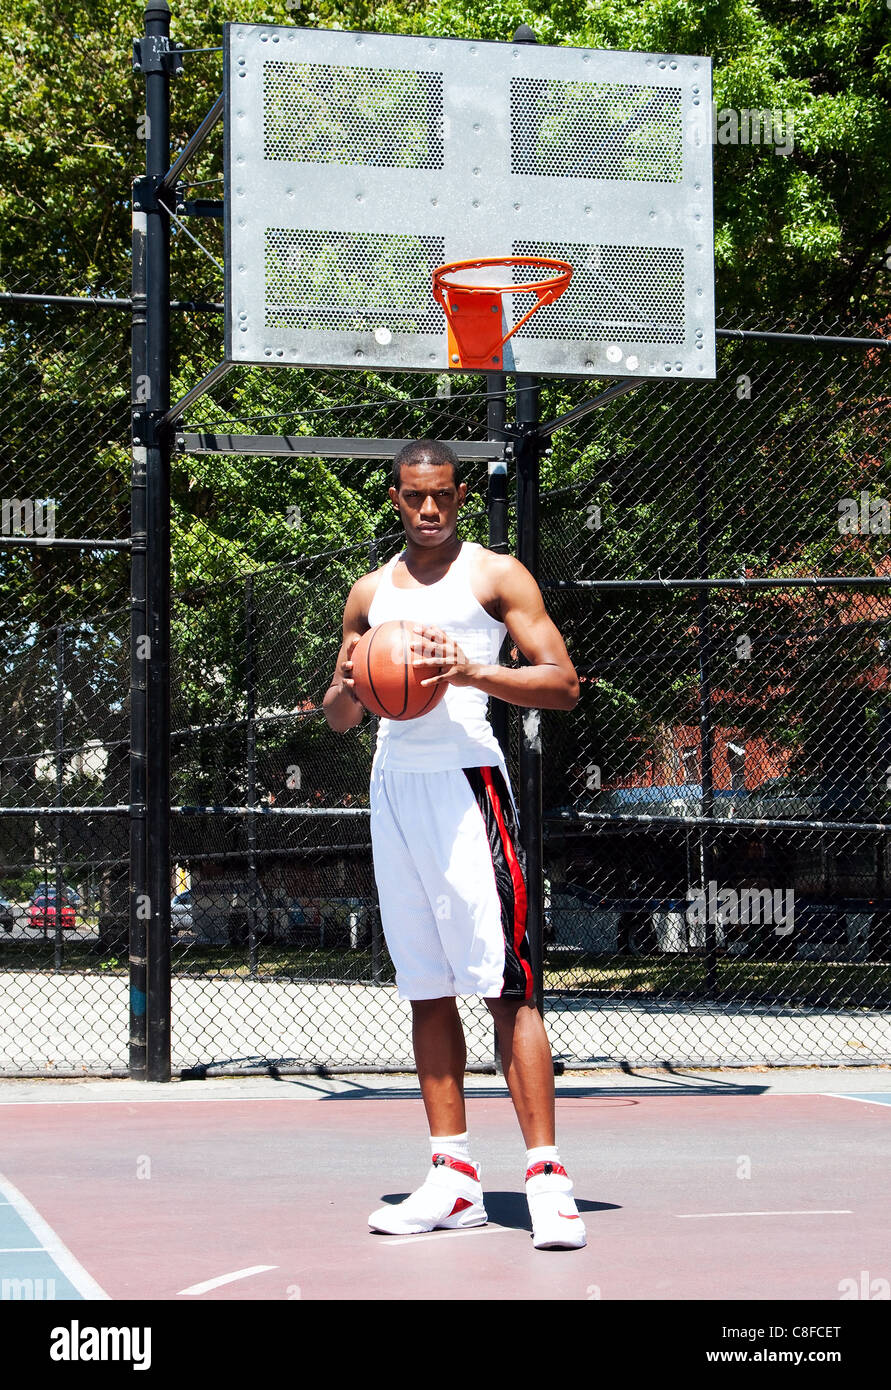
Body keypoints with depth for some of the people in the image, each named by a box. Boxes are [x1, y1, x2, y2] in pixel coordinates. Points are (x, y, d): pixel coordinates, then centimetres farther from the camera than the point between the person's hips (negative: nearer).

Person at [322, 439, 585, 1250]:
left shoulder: (495, 576, 3)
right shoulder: (371, 592, 18)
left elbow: (563, 685, -4)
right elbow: (337, 718, 23)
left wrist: (471, 672, -18)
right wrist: (350, 689, -1)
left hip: (466, 782, -5)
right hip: (393, 787, 6)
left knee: (504, 985, -11)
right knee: (426, 991, 6)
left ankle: (547, 1176, -12)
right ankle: (455, 1180, 10)